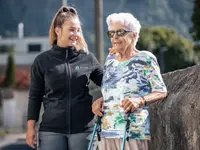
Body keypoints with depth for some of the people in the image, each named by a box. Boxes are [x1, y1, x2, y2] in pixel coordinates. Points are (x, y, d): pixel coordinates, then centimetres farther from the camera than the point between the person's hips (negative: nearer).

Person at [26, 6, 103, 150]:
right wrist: (31, 127, 1)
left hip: (82, 129, 1)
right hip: (51, 129, -1)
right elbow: (35, 96, 6)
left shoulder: (88, 58, 6)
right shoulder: (42, 61, 3)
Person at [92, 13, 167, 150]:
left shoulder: (145, 59, -2)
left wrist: (140, 100, -21)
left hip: (134, 132, -5)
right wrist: (99, 101, 3)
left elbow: (161, 92, -4)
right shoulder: (110, 60, 16)